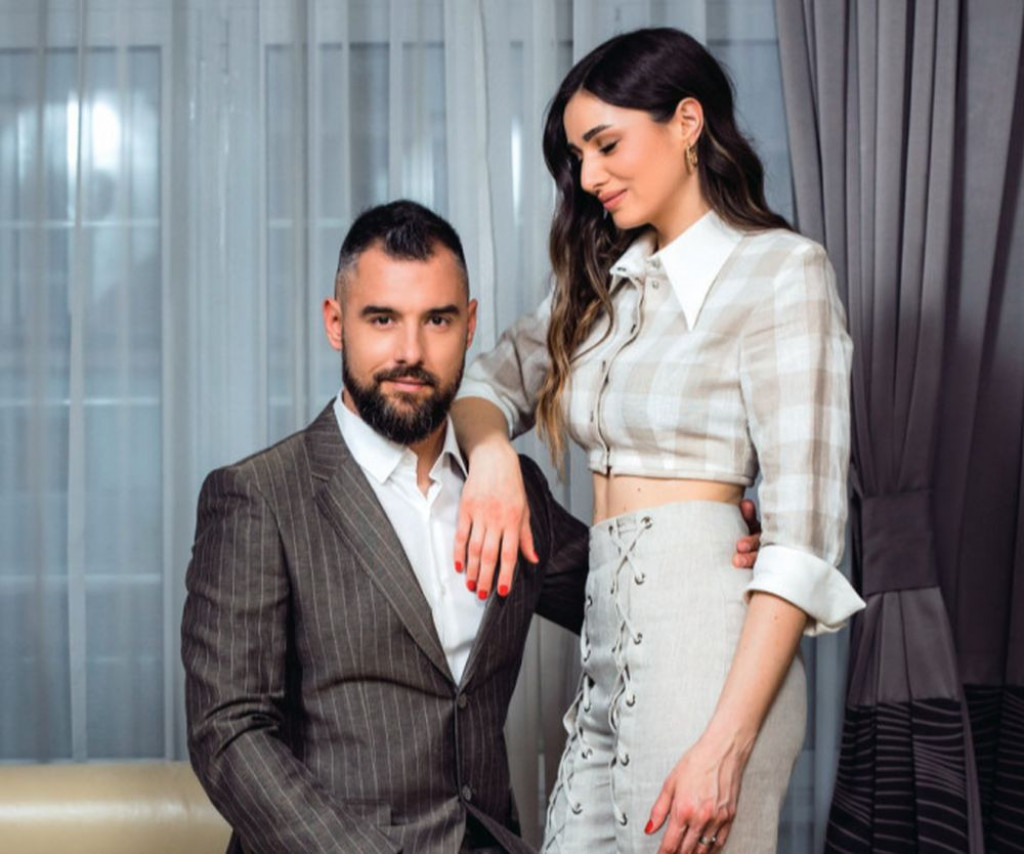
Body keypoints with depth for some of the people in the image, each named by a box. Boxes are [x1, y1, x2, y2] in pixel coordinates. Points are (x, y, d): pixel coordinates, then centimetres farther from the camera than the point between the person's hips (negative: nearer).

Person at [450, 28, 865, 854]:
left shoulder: (782, 272, -6)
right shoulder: (608, 280, 16)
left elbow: (803, 528, -13)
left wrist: (726, 744, -20)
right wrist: (491, 453, -3)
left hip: (704, 640, -6)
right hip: (609, 637, 7)